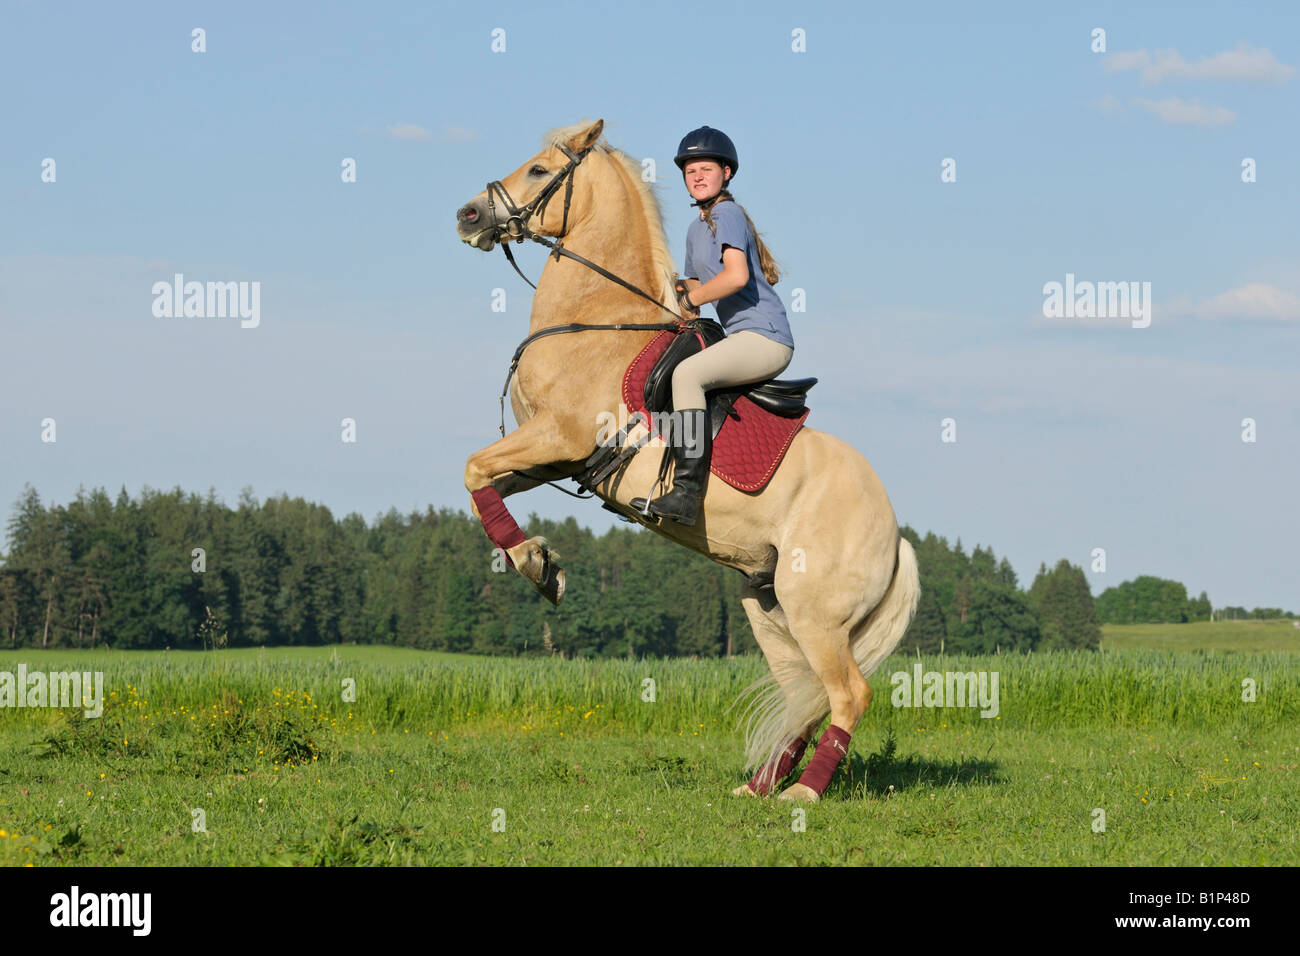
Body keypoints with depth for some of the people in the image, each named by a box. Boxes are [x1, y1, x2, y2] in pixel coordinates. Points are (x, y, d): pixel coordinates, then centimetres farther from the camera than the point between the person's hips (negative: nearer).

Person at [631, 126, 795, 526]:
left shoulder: (728, 213, -9)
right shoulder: (696, 229, 21)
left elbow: (737, 275, -24)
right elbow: (692, 289, 27)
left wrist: (693, 298, -12)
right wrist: (684, 293, 5)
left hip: (765, 337, -11)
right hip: (746, 341, 11)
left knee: (687, 373, -30)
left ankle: (687, 493, -37)